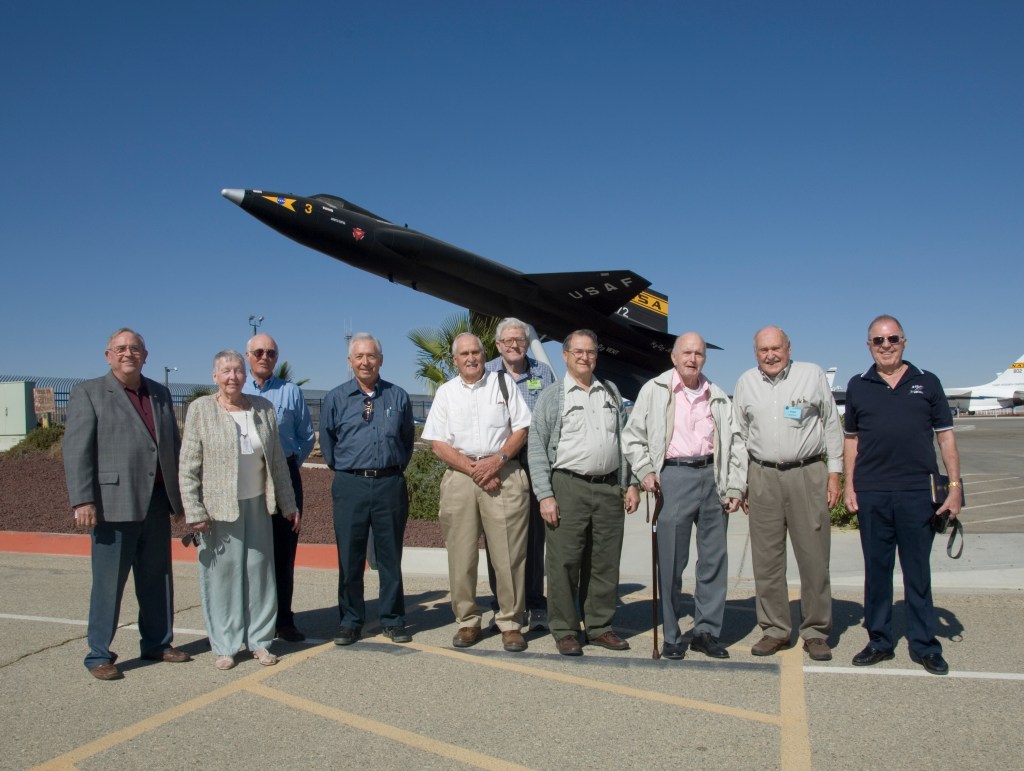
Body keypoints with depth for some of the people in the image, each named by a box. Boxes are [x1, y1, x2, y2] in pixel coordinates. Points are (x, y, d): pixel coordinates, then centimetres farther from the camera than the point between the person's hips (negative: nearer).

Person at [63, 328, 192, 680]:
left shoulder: (160, 394, 14)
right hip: (113, 504, -5)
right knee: (108, 582, 3)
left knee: (158, 578, 13)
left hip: (156, 503, 5)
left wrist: (179, 498, 14)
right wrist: (82, 500, -16)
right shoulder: (88, 393, -1)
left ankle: (157, 643, 27)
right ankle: (99, 654, 16)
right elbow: (76, 450, -8)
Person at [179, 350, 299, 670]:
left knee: (259, 572, 8)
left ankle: (259, 641, 20)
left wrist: (289, 505, 9)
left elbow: (277, 461, 9)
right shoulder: (201, 409, -4)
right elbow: (188, 467, -5)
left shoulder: (263, 408, 5)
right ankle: (224, 646, 16)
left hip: (258, 505, 3)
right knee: (221, 575, 4)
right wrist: (195, 512, -11)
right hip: (218, 508, -3)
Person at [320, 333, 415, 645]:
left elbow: (408, 440, 15)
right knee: (349, 557, 5)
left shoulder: (398, 396, 7)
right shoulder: (336, 398, 5)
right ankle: (350, 621, 18)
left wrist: (395, 468, 10)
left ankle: (393, 620, 19)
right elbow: (327, 441, 13)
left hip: (390, 485, 0)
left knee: (390, 555, 8)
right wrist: (342, 469, 10)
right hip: (350, 485, 0)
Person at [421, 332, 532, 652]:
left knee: (509, 554, -2)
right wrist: (473, 469, -8)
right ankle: (467, 621, 18)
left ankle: (510, 622, 10)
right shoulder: (446, 392, 12)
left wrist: (497, 460, -10)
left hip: (504, 474, -1)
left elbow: (521, 428, 5)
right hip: (460, 476, 1)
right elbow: (438, 443, 4)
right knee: (461, 555, 5)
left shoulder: (503, 384, 10)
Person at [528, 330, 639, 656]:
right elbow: (537, 449, -2)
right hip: (569, 487, -4)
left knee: (605, 563, 9)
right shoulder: (552, 397, 2)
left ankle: (600, 626, 21)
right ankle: (564, 630, 11)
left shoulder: (611, 392, 14)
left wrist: (630, 484, 8)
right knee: (565, 562, -1)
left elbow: (625, 440, 16)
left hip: (609, 488, 4)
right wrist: (545, 496, -10)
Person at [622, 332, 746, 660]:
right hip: (674, 476, -3)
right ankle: (671, 637, 11)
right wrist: (645, 471, -5)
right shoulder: (654, 390, 5)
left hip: (712, 476, 3)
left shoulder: (718, 397, 14)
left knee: (714, 558, 5)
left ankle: (707, 631, 18)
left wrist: (735, 487, 6)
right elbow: (633, 436, 8)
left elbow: (735, 443, 14)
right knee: (671, 561, 0)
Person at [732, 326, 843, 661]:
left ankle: (816, 631, 13)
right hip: (762, 476, 2)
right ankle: (775, 629, 17)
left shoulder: (812, 375, 4)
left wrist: (834, 474, 1)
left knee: (814, 557, 1)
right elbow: (739, 434, 13)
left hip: (808, 474, -2)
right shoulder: (746, 382, 10)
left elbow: (832, 425, 6)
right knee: (766, 558, 5)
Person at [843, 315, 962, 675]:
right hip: (871, 494, 1)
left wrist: (955, 485, -1)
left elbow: (945, 435, 6)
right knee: (876, 569, 9)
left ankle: (924, 645, 18)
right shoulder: (858, 386, 8)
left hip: (919, 492, -1)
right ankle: (879, 641, 20)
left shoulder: (927, 383, 6)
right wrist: (848, 485, 5)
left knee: (918, 571, 7)